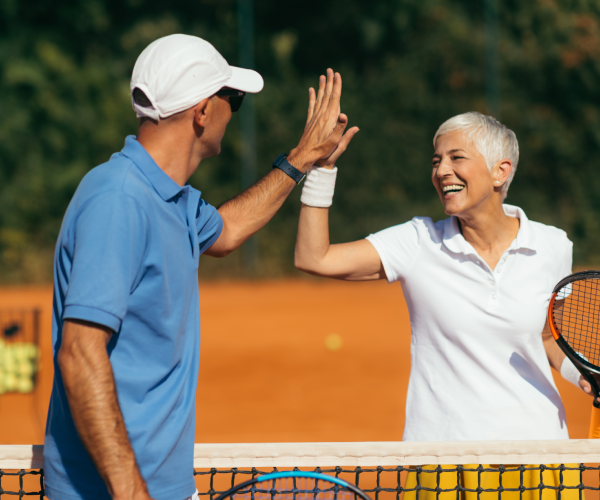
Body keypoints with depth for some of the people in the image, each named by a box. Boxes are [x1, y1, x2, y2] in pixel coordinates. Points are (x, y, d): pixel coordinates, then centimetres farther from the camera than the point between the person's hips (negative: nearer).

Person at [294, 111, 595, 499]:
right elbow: (313, 259, -12)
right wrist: (323, 165, -17)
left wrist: (585, 376, -1)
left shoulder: (552, 247, 1)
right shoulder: (418, 243, -4)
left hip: (535, 440, 1)